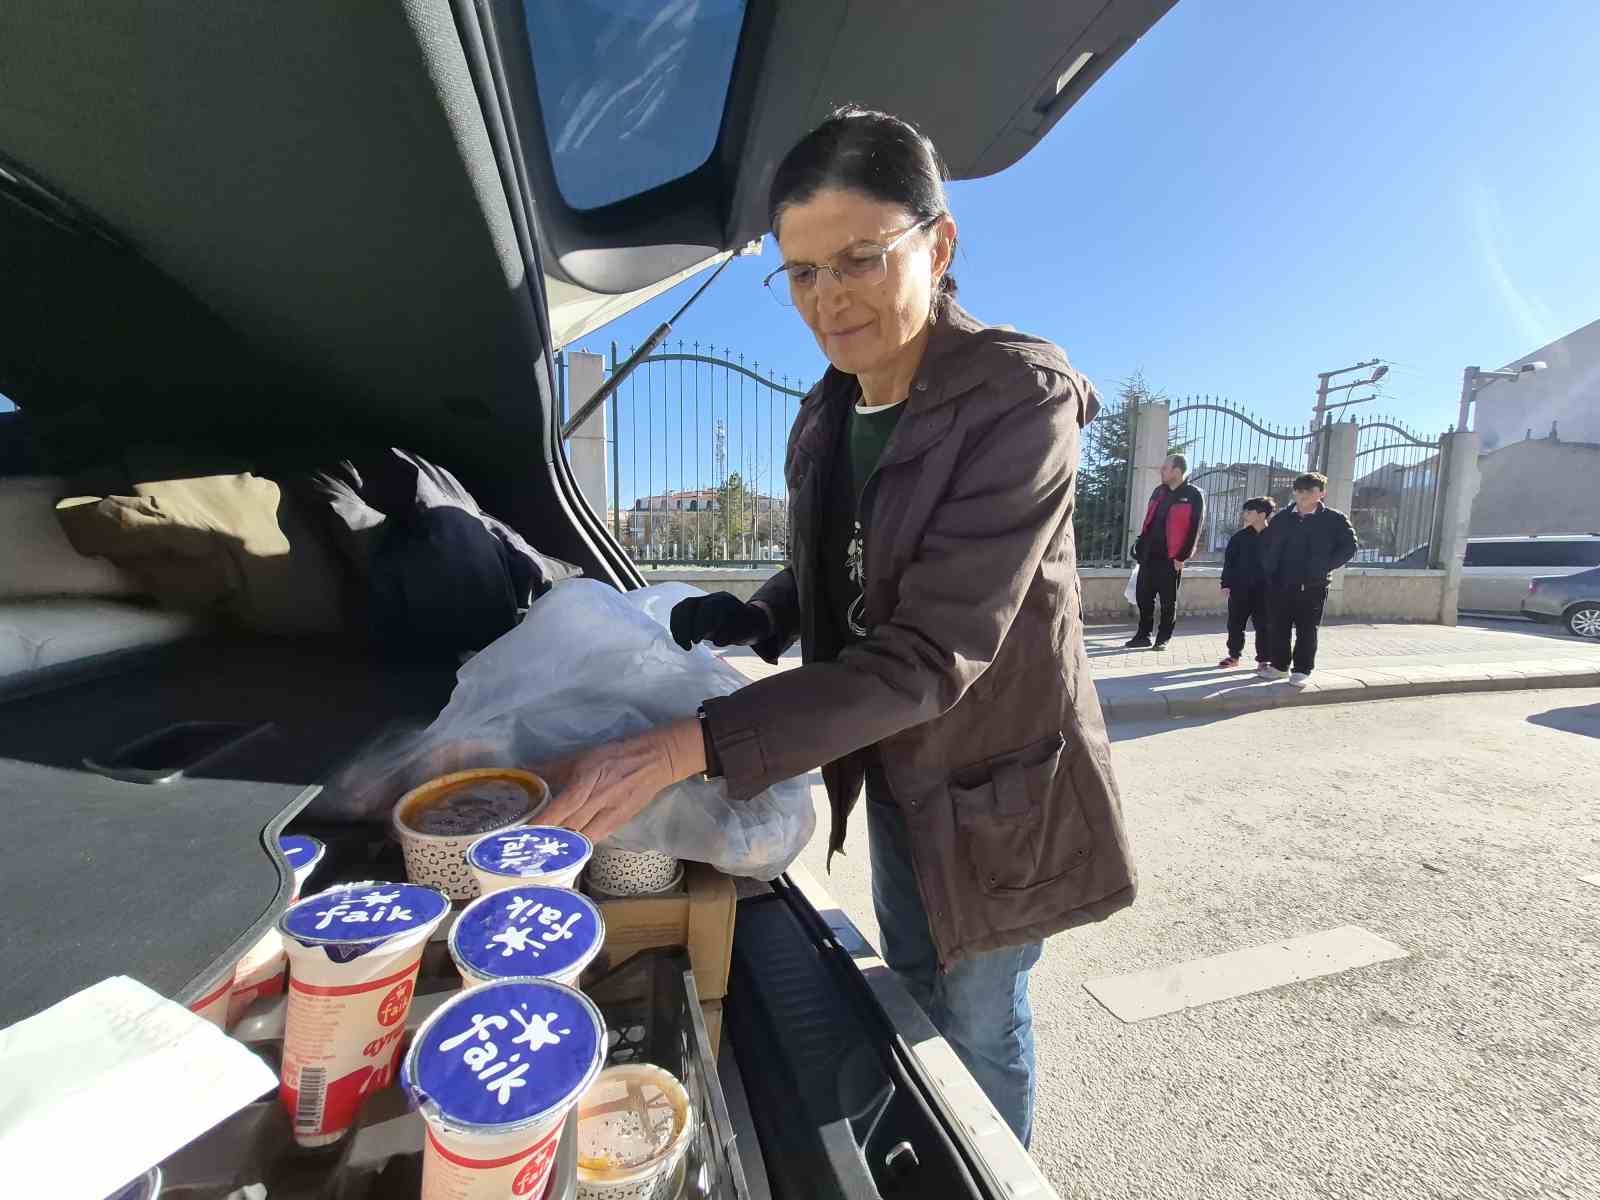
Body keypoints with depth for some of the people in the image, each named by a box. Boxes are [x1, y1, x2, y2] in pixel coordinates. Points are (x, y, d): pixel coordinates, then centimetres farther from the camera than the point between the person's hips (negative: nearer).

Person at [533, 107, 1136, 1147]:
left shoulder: (1019, 399, -24)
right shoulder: (824, 419, -1)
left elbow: (931, 655, -32)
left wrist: (684, 748, -37)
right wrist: (742, 618, -12)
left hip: (995, 785, -6)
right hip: (893, 776, 7)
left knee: (978, 1028, 17)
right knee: (913, 1003, 27)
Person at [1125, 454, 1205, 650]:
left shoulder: (1194, 495, -7)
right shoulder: (1159, 491, 13)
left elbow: (1194, 529, -10)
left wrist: (1182, 557, -14)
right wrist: (1139, 548, 11)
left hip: (1170, 558, -6)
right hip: (1149, 555, 6)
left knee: (1168, 601, 5)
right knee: (1143, 597, 8)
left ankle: (1164, 638, 16)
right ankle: (1143, 635, 19)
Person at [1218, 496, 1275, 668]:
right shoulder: (1239, 537, 3)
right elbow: (1229, 561, 4)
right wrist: (1226, 583, 0)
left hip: (1264, 588, -2)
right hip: (1240, 586, 2)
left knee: (1263, 624, 4)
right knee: (1235, 623, 8)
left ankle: (1264, 659, 14)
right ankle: (1233, 655, 21)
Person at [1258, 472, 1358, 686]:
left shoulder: (1335, 519, 0)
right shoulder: (1282, 518, 9)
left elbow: (1348, 547, -1)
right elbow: (1266, 545, 16)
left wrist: (1324, 568, -8)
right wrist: (1269, 570, 5)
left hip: (1313, 586, -3)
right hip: (1279, 584, 3)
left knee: (1306, 630, 2)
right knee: (1278, 627, 8)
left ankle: (1302, 670, 12)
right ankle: (1279, 664, 20)